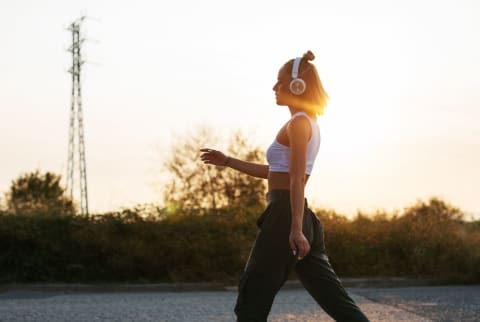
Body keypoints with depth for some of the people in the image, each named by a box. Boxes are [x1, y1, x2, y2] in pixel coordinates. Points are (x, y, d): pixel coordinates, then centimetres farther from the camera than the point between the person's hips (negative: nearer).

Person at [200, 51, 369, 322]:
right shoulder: (310, 123, 19)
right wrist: (228, 162, 29)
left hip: (285, 216, -9)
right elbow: (275, 172, 27)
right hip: (300, 219, 10)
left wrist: (296, 229, -24)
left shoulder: (298, 123, -9)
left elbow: (297, 180, -18)